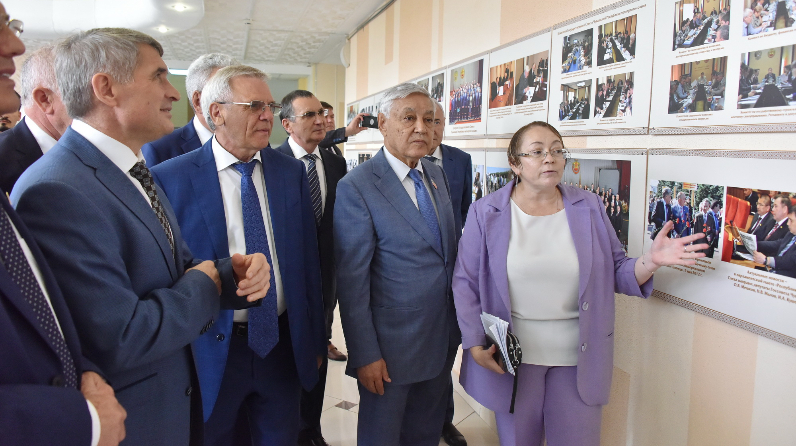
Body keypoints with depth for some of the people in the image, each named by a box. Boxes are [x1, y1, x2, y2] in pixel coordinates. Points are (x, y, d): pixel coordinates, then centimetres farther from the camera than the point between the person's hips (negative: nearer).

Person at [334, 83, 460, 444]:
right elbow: (352, 280, -17)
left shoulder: (436, 174, 6)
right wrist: (365, 355, -16)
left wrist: (458, 323, 11)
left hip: (442, 339, 6)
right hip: (391, 346, -6)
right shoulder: (356, 187, -16)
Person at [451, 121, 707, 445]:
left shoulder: (588, 209, 1)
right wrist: (475, 344, -8)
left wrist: (651, 261, -14)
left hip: (578, 357, 2)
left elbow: (616, 274, 6)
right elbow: (466, 282, -2)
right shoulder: (486, 214, -4)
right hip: (511, 357, -1)